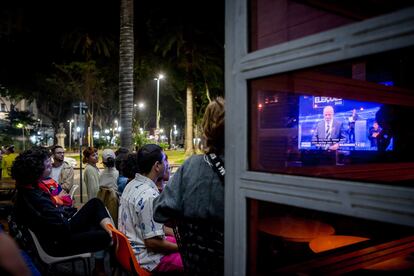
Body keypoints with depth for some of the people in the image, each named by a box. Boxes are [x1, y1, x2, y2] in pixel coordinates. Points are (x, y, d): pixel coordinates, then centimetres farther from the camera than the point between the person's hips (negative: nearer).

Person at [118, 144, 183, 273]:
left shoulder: (131, 185, 3)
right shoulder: (149, 196, -27)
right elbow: (153, 242, -25)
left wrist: (175, 233, 12)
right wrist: (180, 247, -11)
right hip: (145, 260, -10)